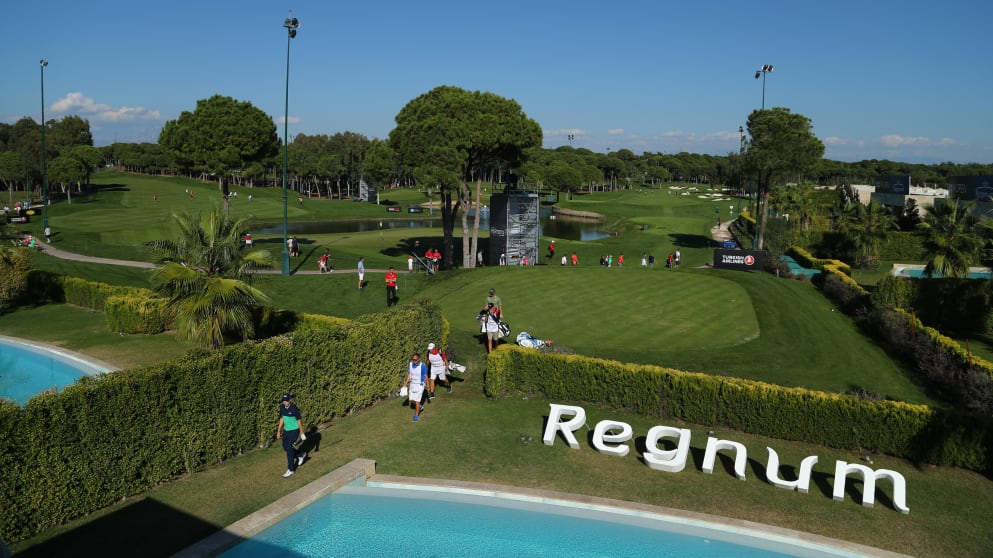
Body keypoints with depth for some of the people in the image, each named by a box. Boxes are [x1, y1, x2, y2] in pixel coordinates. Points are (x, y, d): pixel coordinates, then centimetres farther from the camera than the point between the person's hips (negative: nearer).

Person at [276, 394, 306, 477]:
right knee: (285, 447, 14)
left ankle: (291, 470, 4)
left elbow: (299, 421, -13)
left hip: (294, 430, -7)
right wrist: (278, 431, 12)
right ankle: (301, 455, 36)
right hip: (286, 430, 7)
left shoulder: (294, 409, -20)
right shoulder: (282, 408, -2)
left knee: (289, 449, -7)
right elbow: (281, 419, 9)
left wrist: (302, 433, -9)